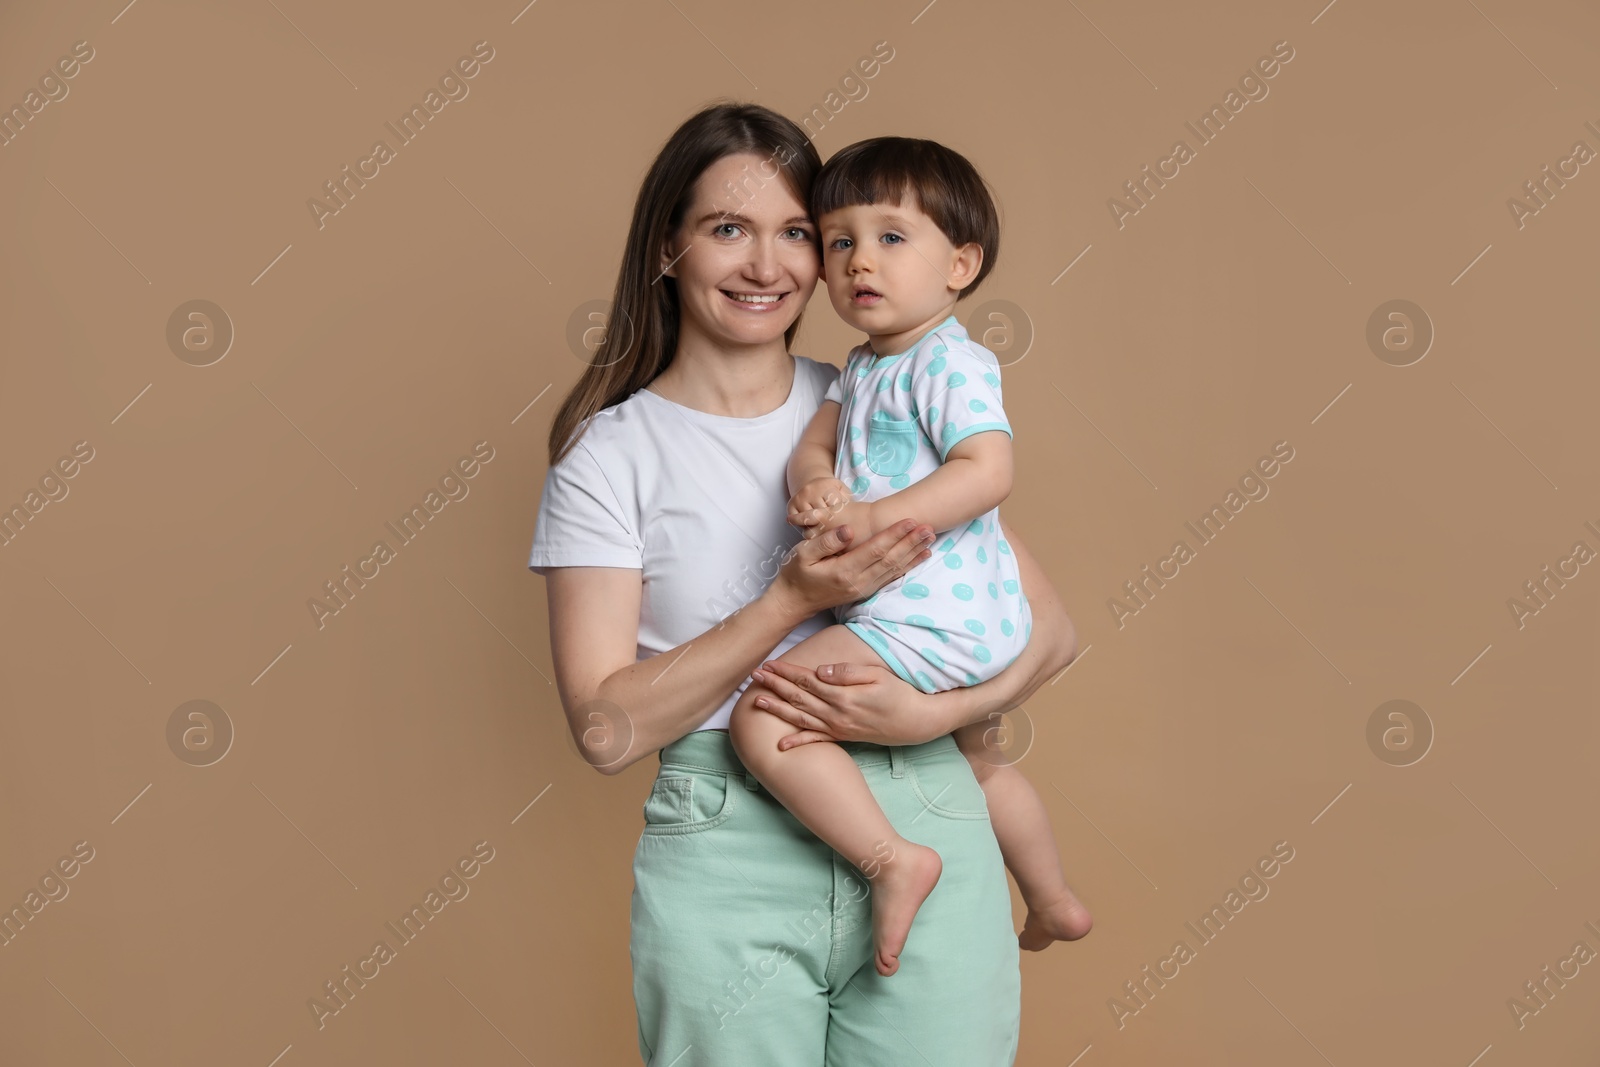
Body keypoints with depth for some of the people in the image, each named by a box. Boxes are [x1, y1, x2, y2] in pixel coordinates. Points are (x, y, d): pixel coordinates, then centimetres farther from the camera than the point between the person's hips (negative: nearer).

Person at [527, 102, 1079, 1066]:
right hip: (726, 863, -2)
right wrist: (793, 599, -18)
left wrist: (930, 712, -15)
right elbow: (608, 728, -9)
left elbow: (1052, 628, 4)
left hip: (927, 829, 2)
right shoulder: (609, 453, -1)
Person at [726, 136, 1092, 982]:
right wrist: (813, 484, -19)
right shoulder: (861, 366, 14)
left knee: (761, 719, -17)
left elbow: (990, 469, -27)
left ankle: (893, 858, -12)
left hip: (928, 619, -10)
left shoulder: (948, 360, -15)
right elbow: (814, 441, 4)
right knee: (977, 759, 31)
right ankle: (1055, 904, 50)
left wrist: (873, 518, -31)